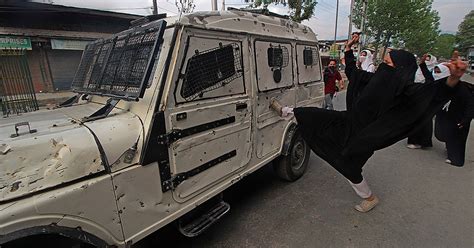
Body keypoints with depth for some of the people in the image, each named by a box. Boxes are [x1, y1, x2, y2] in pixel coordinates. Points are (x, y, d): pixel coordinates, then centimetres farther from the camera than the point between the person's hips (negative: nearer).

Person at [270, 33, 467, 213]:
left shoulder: (405, 89, -21)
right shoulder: (376, 79, -2)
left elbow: (436, 92, -38)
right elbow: (351, 71, 13)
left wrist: (454, 78, -59)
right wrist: (348, 48, 13)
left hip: (362, 136, -6)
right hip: (349, 121, 6)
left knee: (349, 167, 10)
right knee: (309, 114, 5)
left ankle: (370, 198, 37)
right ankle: (283, 111, 31)